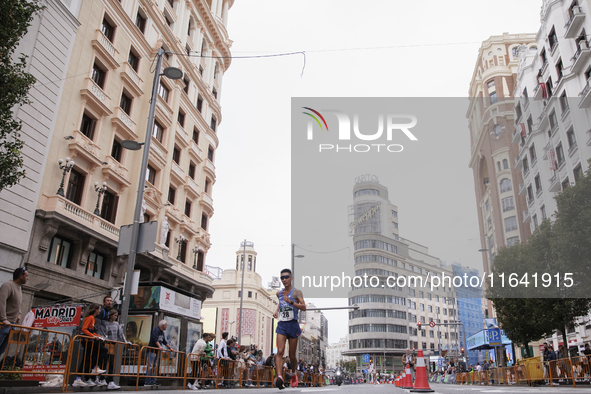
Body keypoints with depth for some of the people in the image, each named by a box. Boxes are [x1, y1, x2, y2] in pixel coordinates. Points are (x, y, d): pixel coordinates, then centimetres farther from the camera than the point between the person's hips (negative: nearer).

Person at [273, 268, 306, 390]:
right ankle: (279, 377, -28)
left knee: (292, 355, 8)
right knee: (280, 351, -18)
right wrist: (277, 310, 14)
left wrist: (290, 302, -26)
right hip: (281, 325, 3)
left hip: (293, 325, -3)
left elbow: (304, 307, -16)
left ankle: (293, 373, 36)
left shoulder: (296, 292, -4)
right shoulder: (279, 293, 11)